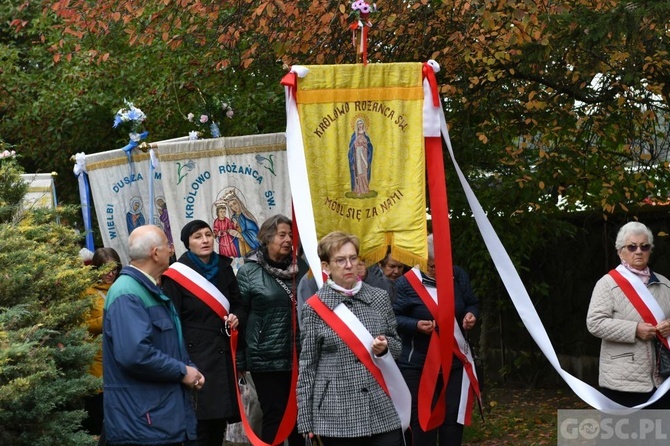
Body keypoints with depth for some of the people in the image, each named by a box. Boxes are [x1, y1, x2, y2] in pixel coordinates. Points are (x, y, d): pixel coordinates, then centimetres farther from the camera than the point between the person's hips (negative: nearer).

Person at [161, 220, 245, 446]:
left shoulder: (223, 269, 11)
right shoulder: (176, 276, -7)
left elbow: (238, 305, 21)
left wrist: (236, 317, -2)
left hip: (222, 355, 6)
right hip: (194, 355, -6)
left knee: (219, 421, 7)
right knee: (198, 425, -9)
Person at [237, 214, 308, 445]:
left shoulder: (301, 267, 7)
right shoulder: (249, 272, -4)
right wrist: (239, 360, -4)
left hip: (299, 356, 4)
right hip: (267, 358, -4)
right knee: (275, 416, 0)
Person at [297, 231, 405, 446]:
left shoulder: (379, 298, 6)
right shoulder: (315, 307, -1)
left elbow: (397, 346, 17)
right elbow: (307, 366, 2)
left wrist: (385, 347, -7)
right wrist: (306, 419, 0)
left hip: (383, 409, 2)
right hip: (336, 415, -2)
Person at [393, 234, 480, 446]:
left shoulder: (459, 276, 2)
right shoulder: (407, 283, -13)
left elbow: (473, 304, 15)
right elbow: (393, 318, -9)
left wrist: (471, 315, -7)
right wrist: (416, 325, -25)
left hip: (455, 362, 4)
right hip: (418, 365, -4)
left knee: (454, 419, 8)